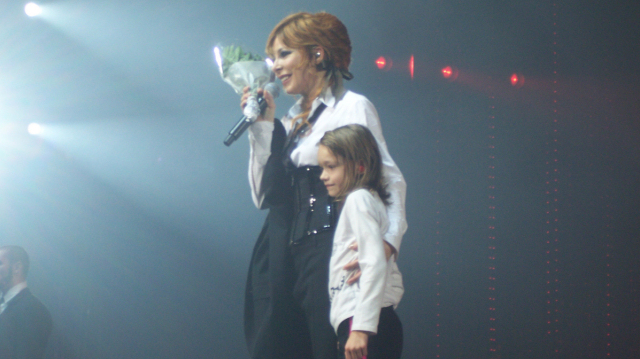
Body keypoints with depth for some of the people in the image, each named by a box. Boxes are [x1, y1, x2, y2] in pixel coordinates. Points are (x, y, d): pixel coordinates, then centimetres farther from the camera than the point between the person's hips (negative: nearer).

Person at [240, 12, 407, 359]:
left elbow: (390, 179, -11)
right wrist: (262, 125, 9)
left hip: (327, 250, -7)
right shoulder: (292, 119, 19)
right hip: (283, 258, 7)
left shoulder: (351, 107, -2)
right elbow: (264, 196, 15)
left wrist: (388, 240, -28)